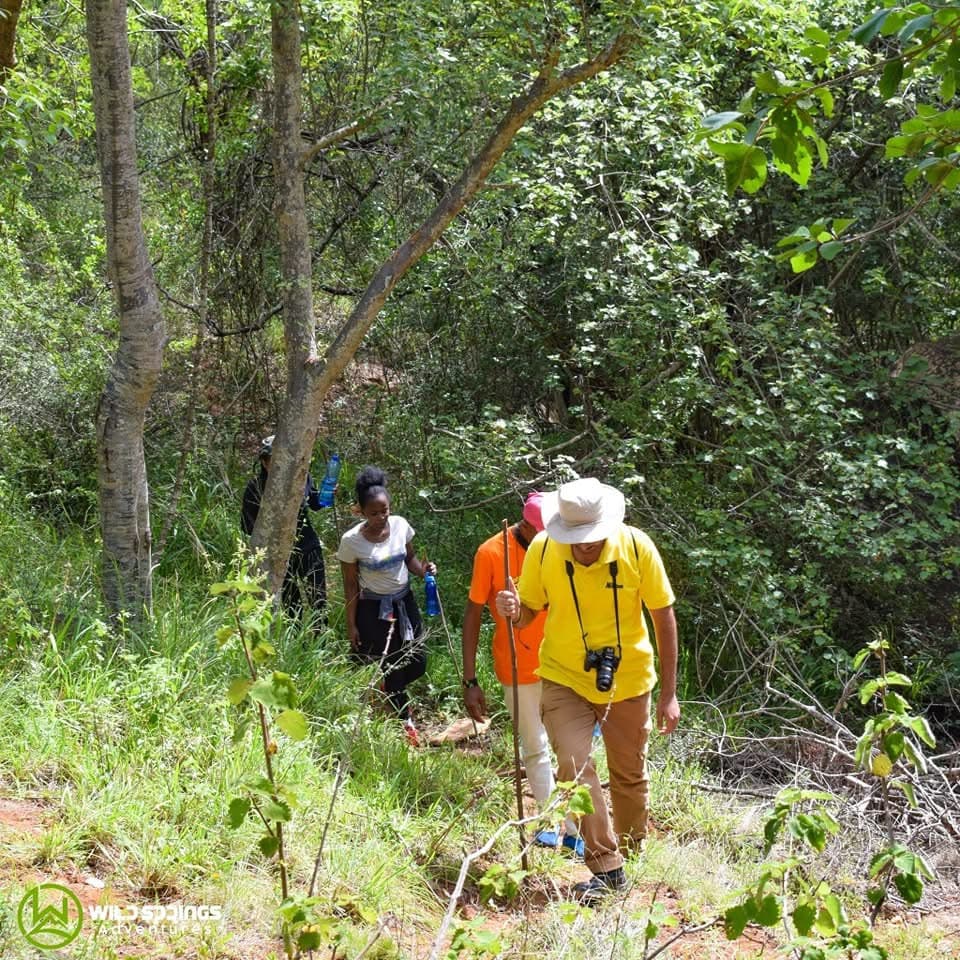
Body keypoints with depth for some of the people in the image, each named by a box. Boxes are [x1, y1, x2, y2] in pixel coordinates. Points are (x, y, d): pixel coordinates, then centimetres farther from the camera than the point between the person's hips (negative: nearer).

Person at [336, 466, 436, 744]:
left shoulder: (400, 525, -9)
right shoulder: (351, 541, -19)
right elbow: (350, 585, -9)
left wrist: (422, 569, -15)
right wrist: (351, 624, -5)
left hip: (404, 602, 4)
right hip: (373, 609, -4)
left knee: (416, 663, 8)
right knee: (388, 668, 3)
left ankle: (392, 693, 41)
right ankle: (404, 719, 22)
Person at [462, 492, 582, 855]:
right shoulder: (492, 553, -15)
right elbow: (473, 615, -9)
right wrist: (470, 682, -10)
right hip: (519, 669, -2)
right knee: (534, 748, 9)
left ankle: (575, 830, 8)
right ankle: (548, 823, 19)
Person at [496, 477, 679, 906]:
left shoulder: (636, 547, -18)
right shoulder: (543, 549, -16)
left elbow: (664, 617, -8)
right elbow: (528, 613, -2)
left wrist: (669, 693, -7)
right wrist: (513, 610, -28)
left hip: (628, 681, 0)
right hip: (565, 679, 0)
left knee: (630, 775, 15)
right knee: (574, 764, -17)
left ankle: (632, 851, 41)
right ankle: (606, 868, -6)